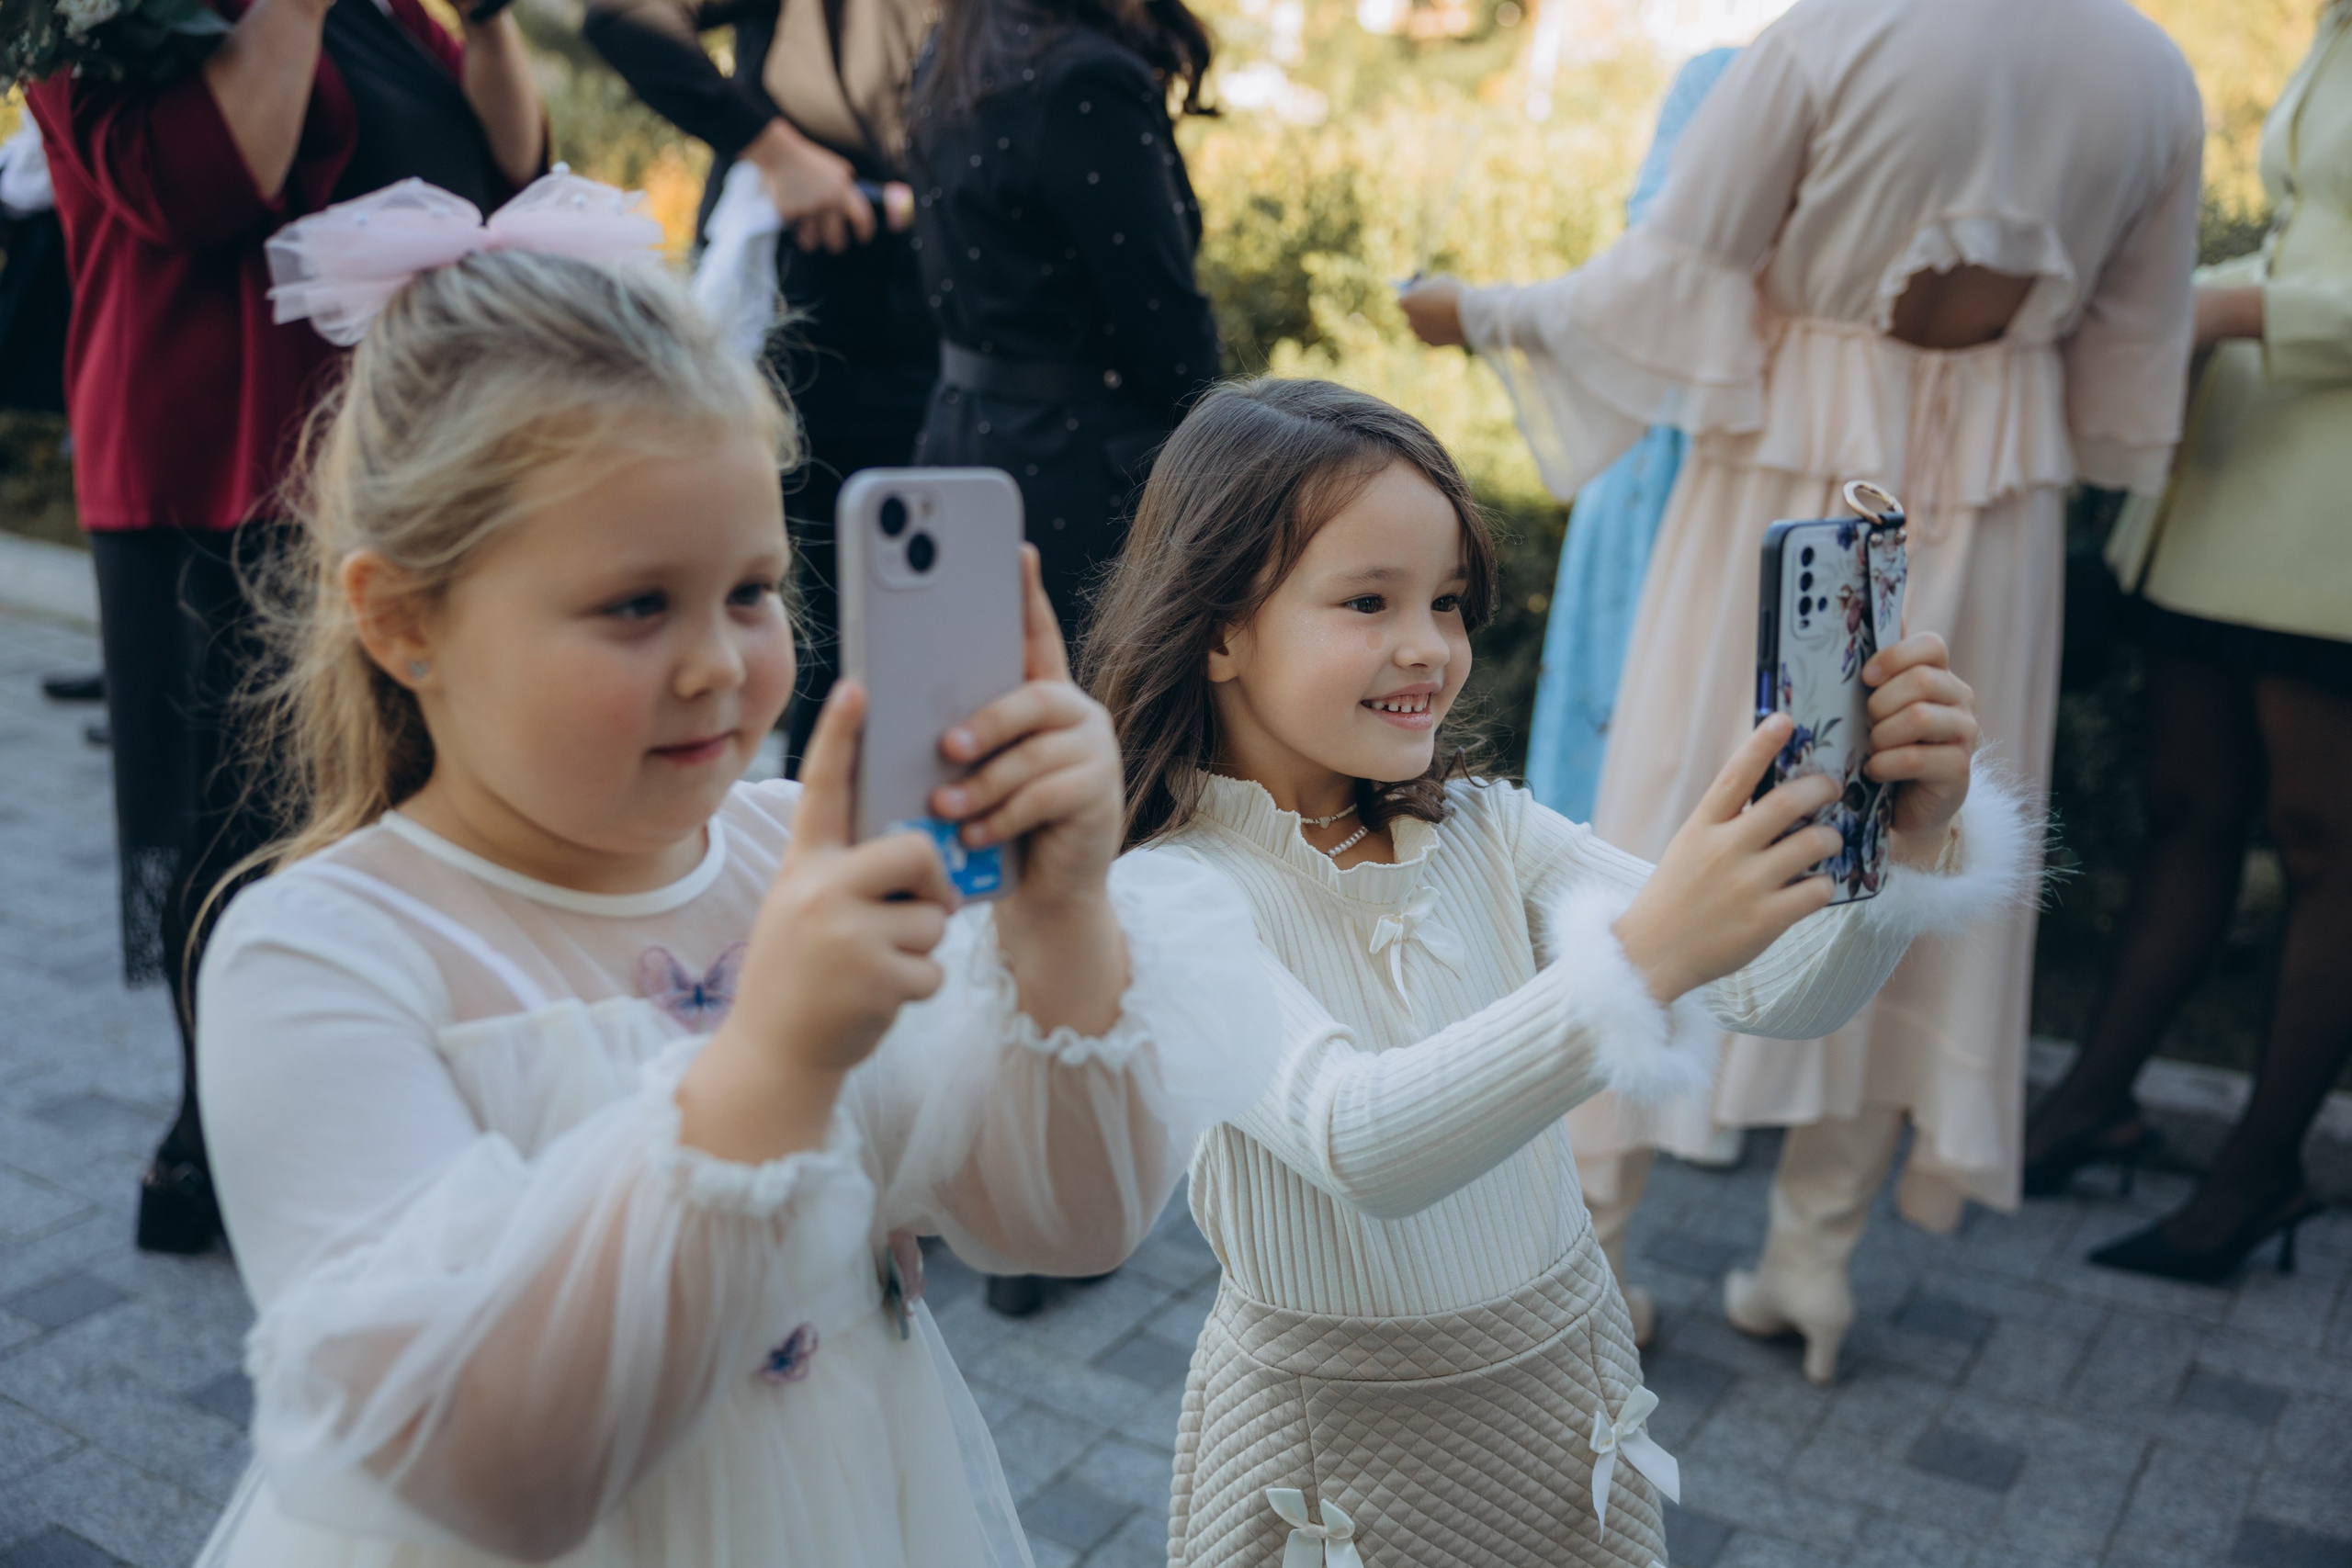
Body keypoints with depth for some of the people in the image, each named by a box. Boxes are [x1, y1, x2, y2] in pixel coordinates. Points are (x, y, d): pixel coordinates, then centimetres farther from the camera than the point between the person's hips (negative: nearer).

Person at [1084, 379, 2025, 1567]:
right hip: (1334, 1444, -4)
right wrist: (1638, 955, -47)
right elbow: (1358, 1142, -36)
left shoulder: (1493, 835, -5)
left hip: (1567, 1384, 4)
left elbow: (1780, 993, -12)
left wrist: (1914, 838, -31)